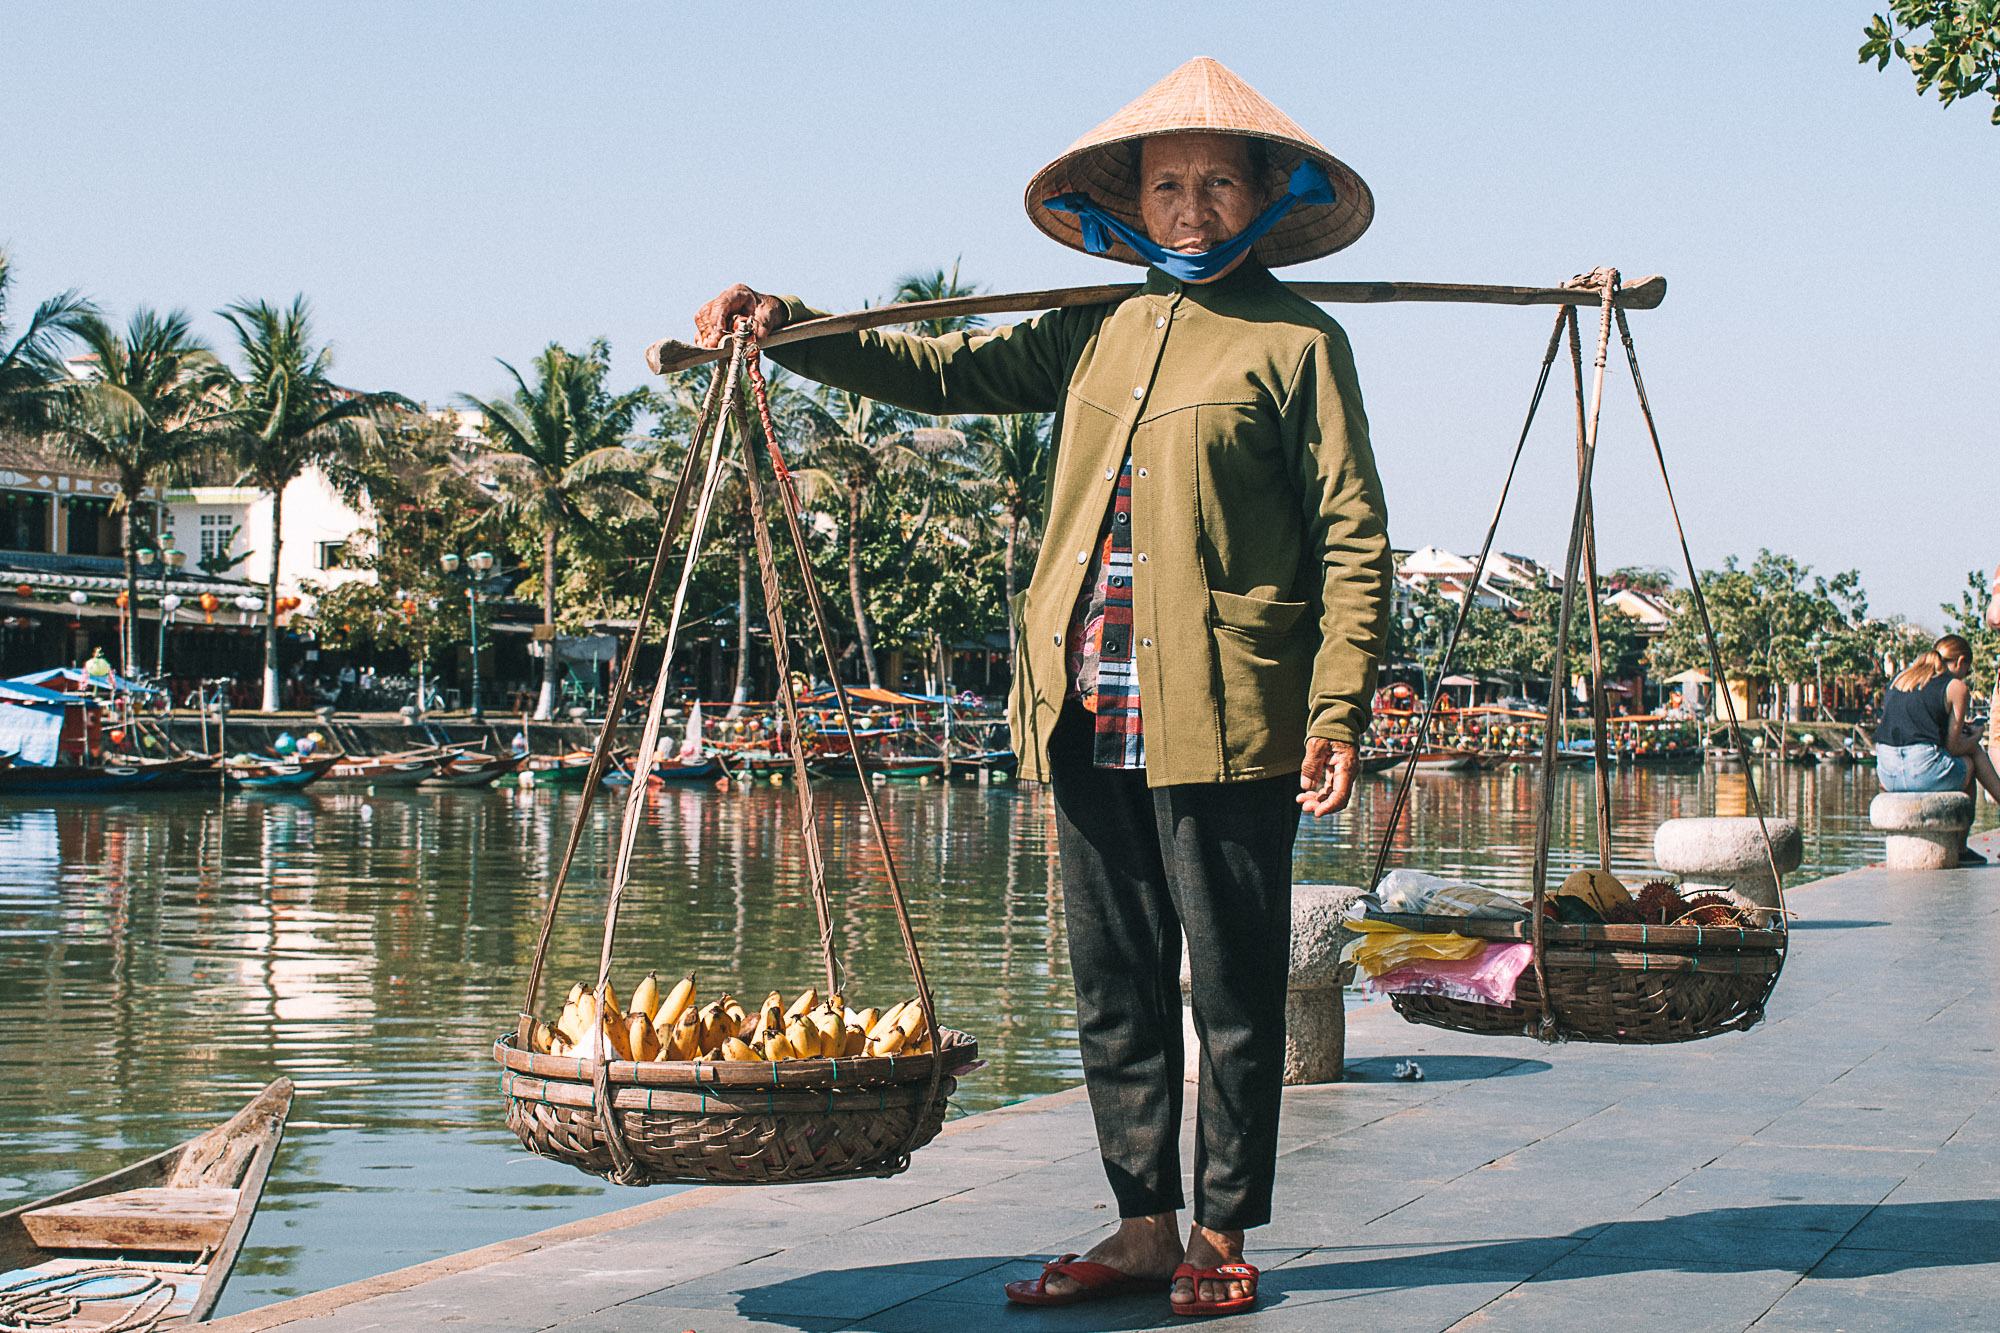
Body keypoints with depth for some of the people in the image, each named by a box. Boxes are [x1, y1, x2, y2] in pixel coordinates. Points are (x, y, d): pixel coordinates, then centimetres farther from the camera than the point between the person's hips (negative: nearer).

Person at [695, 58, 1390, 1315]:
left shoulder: (1296, 342, 0)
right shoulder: (1098, 330, 17)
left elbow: (1355, 539, -4)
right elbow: (942, 369, 18)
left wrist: (1339, 709, -13)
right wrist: (784, 325, 6)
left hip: (1221, 722, -6)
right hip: (1090, 724, 6)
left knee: (1233, 990, 3)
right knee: (1118, 988, 10)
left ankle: (1222, 1235, 13)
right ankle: (1143, 1227, 19)